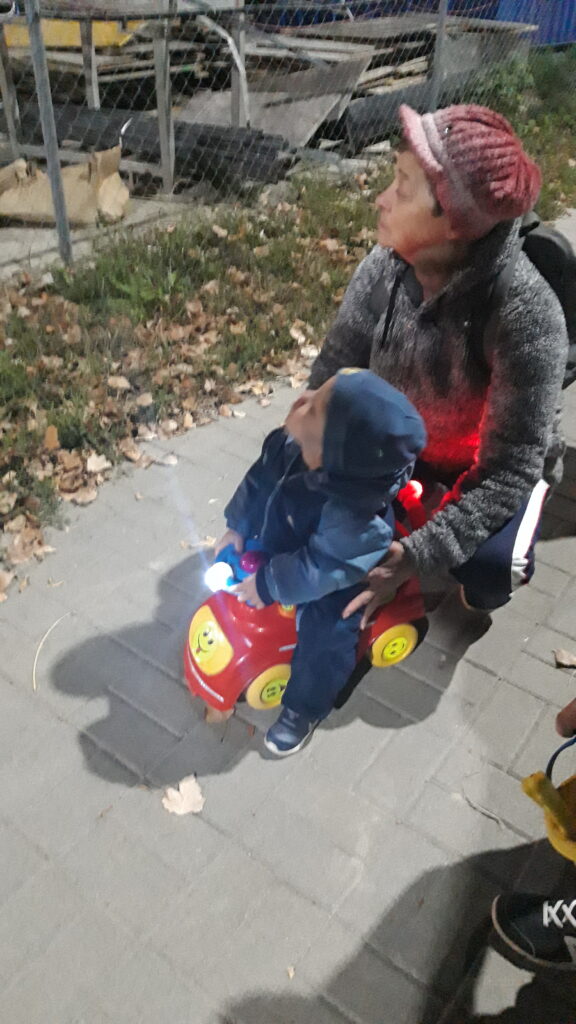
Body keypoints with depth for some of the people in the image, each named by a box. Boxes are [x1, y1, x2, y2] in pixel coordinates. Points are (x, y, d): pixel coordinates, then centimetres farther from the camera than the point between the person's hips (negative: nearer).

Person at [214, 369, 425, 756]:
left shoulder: (352, 519, -47)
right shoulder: (289, 444, -27)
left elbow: (320, 568, -35)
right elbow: (261, 480, -7)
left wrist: (270, 585, -24)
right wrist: (237, 527, -1)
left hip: (333, 580, -7)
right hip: (285, 546, 7)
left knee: (326, 637, -10)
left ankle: (304, 709, 20)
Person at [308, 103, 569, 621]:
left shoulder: (526, 314, -35)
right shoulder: (385, 267, -21)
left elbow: (509, 472, -31)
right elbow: (332, 377, -14)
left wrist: (414, 558, -40)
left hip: (498, 462, -4)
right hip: (403, 436, 5)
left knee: (485, 574, -30)